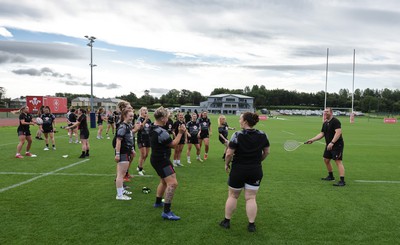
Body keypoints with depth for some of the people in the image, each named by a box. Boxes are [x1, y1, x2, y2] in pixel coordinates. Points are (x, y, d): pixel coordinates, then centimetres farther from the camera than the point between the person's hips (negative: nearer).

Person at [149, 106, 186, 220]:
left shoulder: (153, 128, 5)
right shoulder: (161, 132, -25)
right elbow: (173, 144, -15)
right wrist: (180, 133, -7)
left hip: (157, 158, 11)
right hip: (162, 160, -11)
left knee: (164, 181, 26)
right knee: (172, 183, -15)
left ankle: (158, 202, 42)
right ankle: (166, 212, -15)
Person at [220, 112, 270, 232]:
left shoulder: (238, 135, -16)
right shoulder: (262, 135, -2)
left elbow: (229, 153, -16)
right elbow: (266, 152, 8)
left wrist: (226, 164, 0)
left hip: (238, 170, -3)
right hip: (256, 170, 3)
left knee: (232, 196, 14)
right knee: (251, 198, 12)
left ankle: (227, 221, 26)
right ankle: (251, 224, 15)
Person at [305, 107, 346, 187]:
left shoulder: (335, 121, -14)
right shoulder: (325, 123, 12)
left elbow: (338, 132, -24)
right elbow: (321, 134, 14)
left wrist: (332, 143, -31)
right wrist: (312, 139, 4)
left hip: (337, 145, -9)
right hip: (329, 145, 9)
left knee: (338, 161, -14)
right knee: (326, 159, 16)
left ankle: (342, 181, -14)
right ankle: (331, 176, 32)